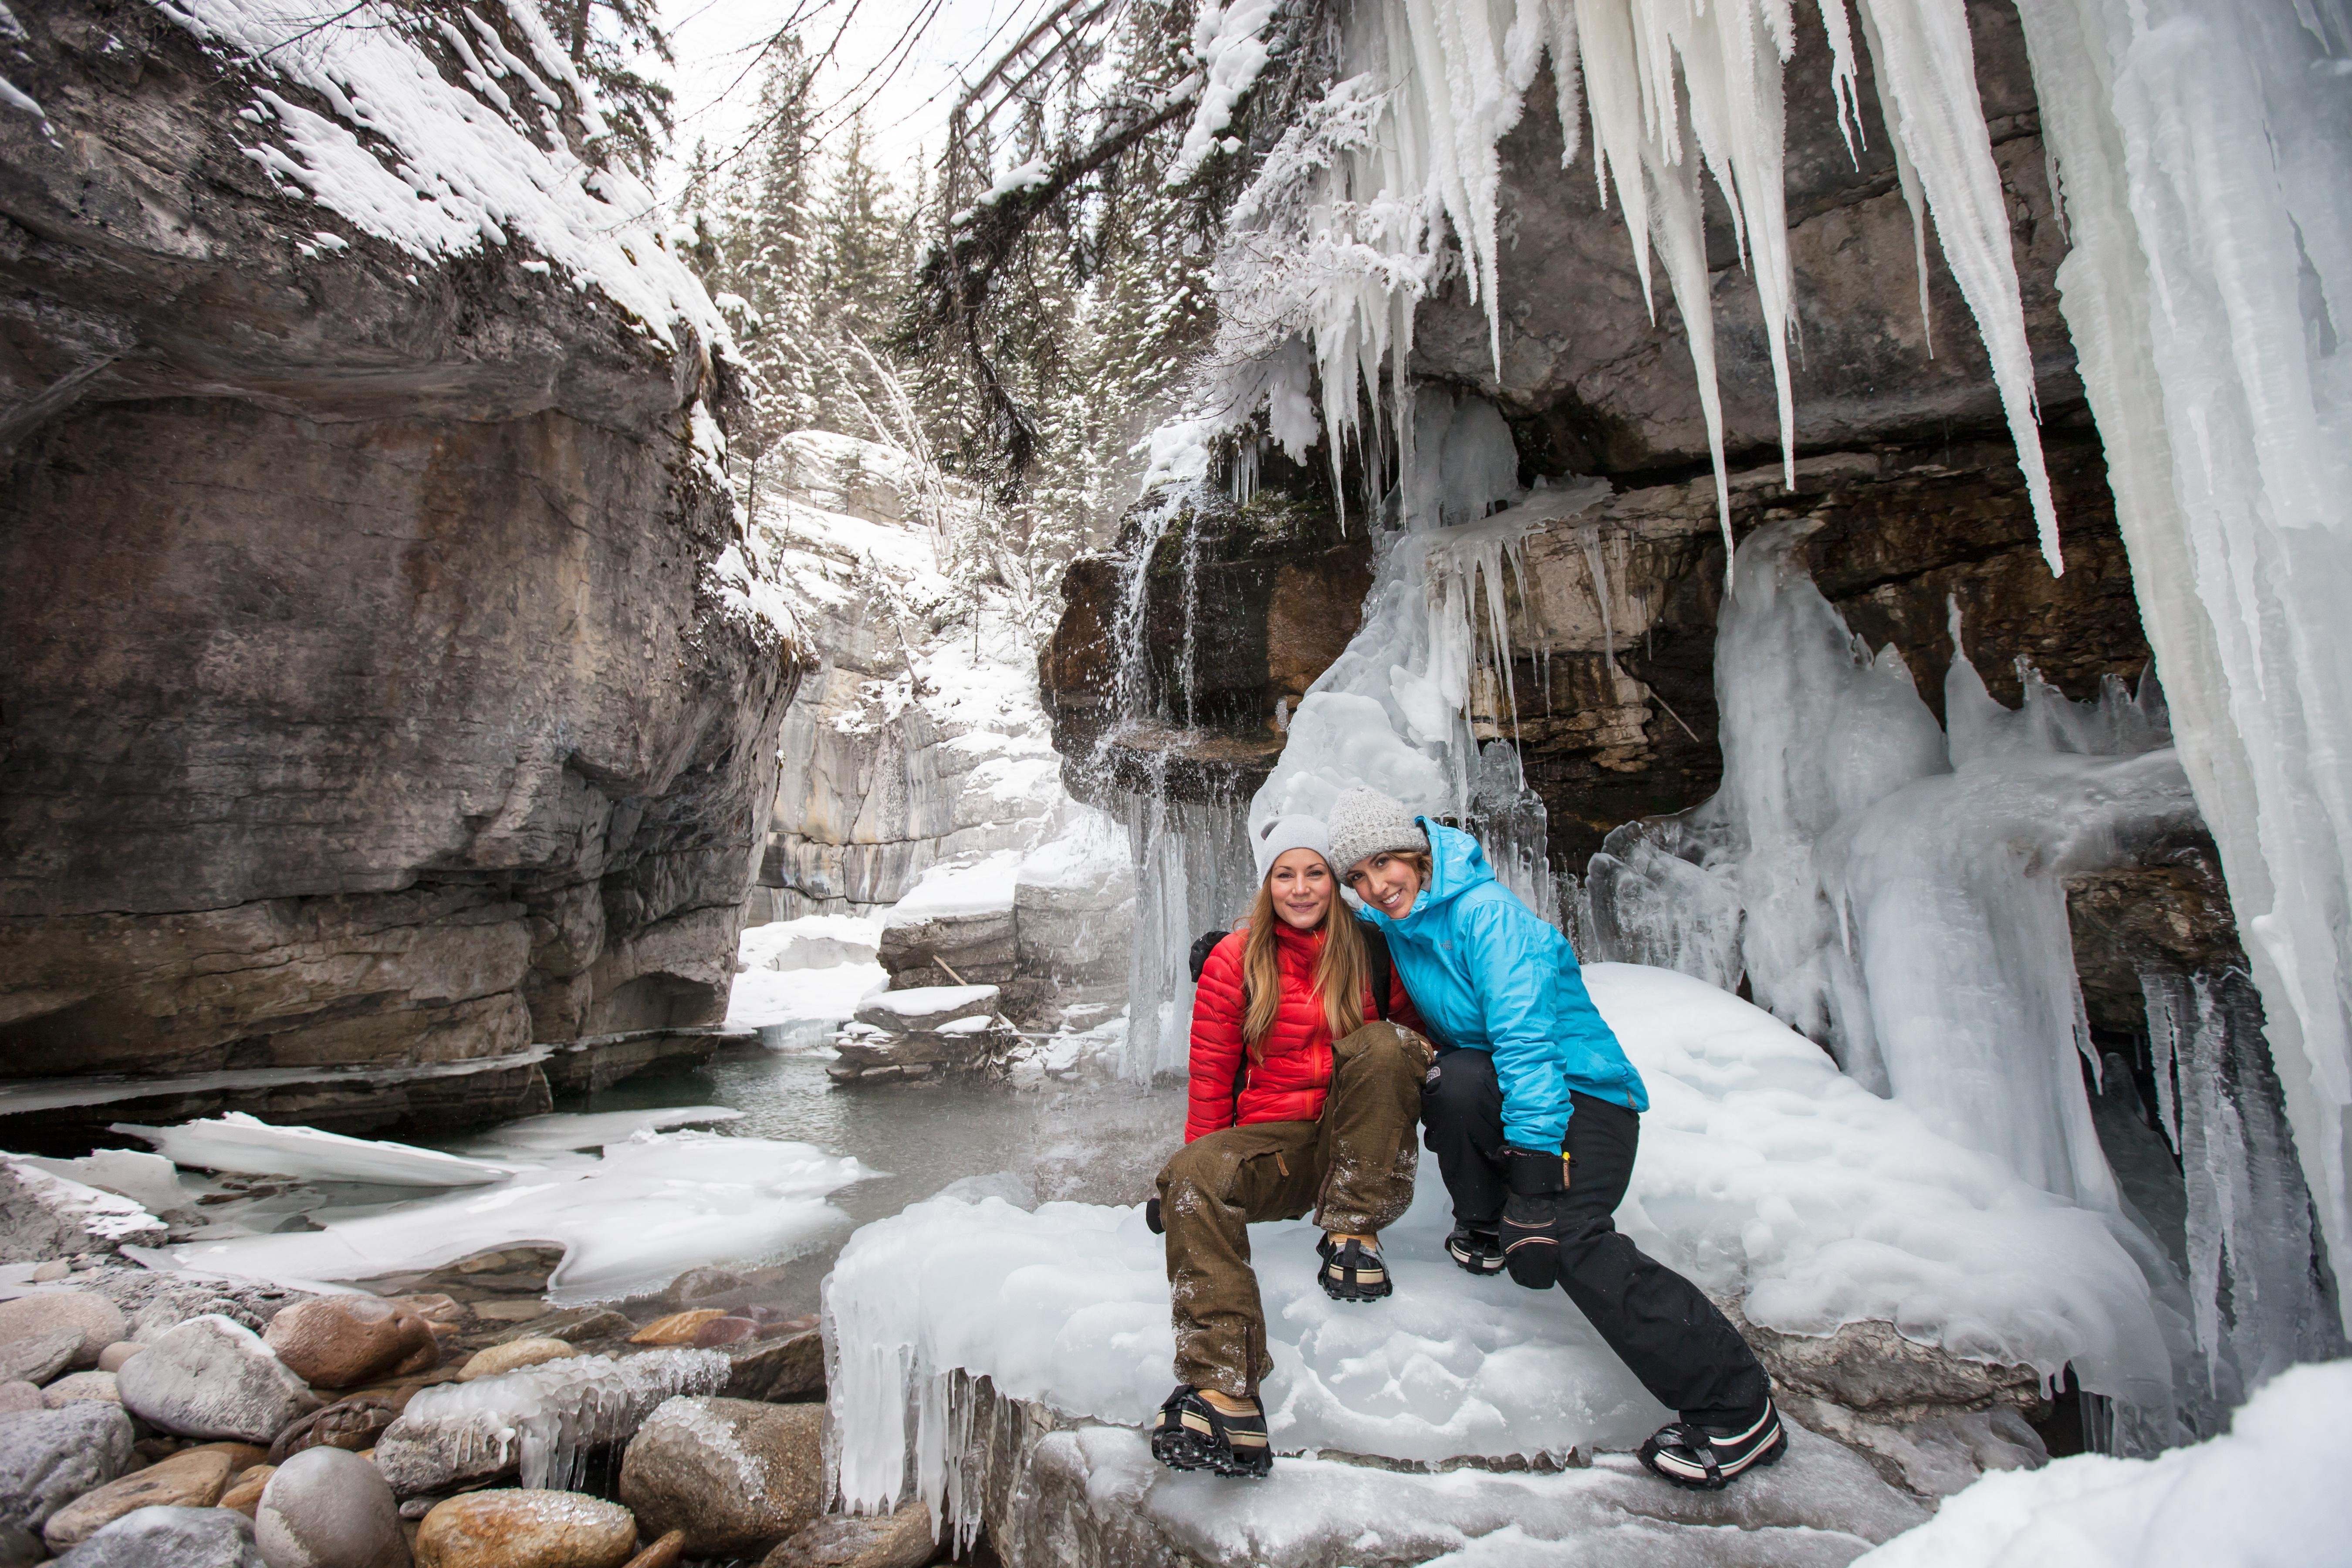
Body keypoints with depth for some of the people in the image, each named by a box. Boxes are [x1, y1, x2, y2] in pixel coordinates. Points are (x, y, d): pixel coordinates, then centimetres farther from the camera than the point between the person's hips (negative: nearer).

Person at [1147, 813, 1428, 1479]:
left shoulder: (1372, 950, 3)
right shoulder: (1234, 960, 2)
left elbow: (1418, 1029, 17)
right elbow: (1211, 1074, 5)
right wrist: (1206, 1160, 5)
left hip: (1362, 1154, 0)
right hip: (1273, 1144, 0)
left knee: (1384, 1044, -27)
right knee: (1193, 1176, -31)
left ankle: (1352, 1232, -18)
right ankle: (1226, 1400, -39)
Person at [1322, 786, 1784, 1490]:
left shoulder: (1483, 911, -22)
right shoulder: (1393, 923, 0)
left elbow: (1527, 1042, -28)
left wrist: (1536, 1177, -32)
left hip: (1584, 1094, -5)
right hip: (1493, 1085, 5)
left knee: (1570, 1241, -27)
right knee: (1455, 1079, -29)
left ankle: (1740, 1412, -13)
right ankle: (1482, 1224, -1)